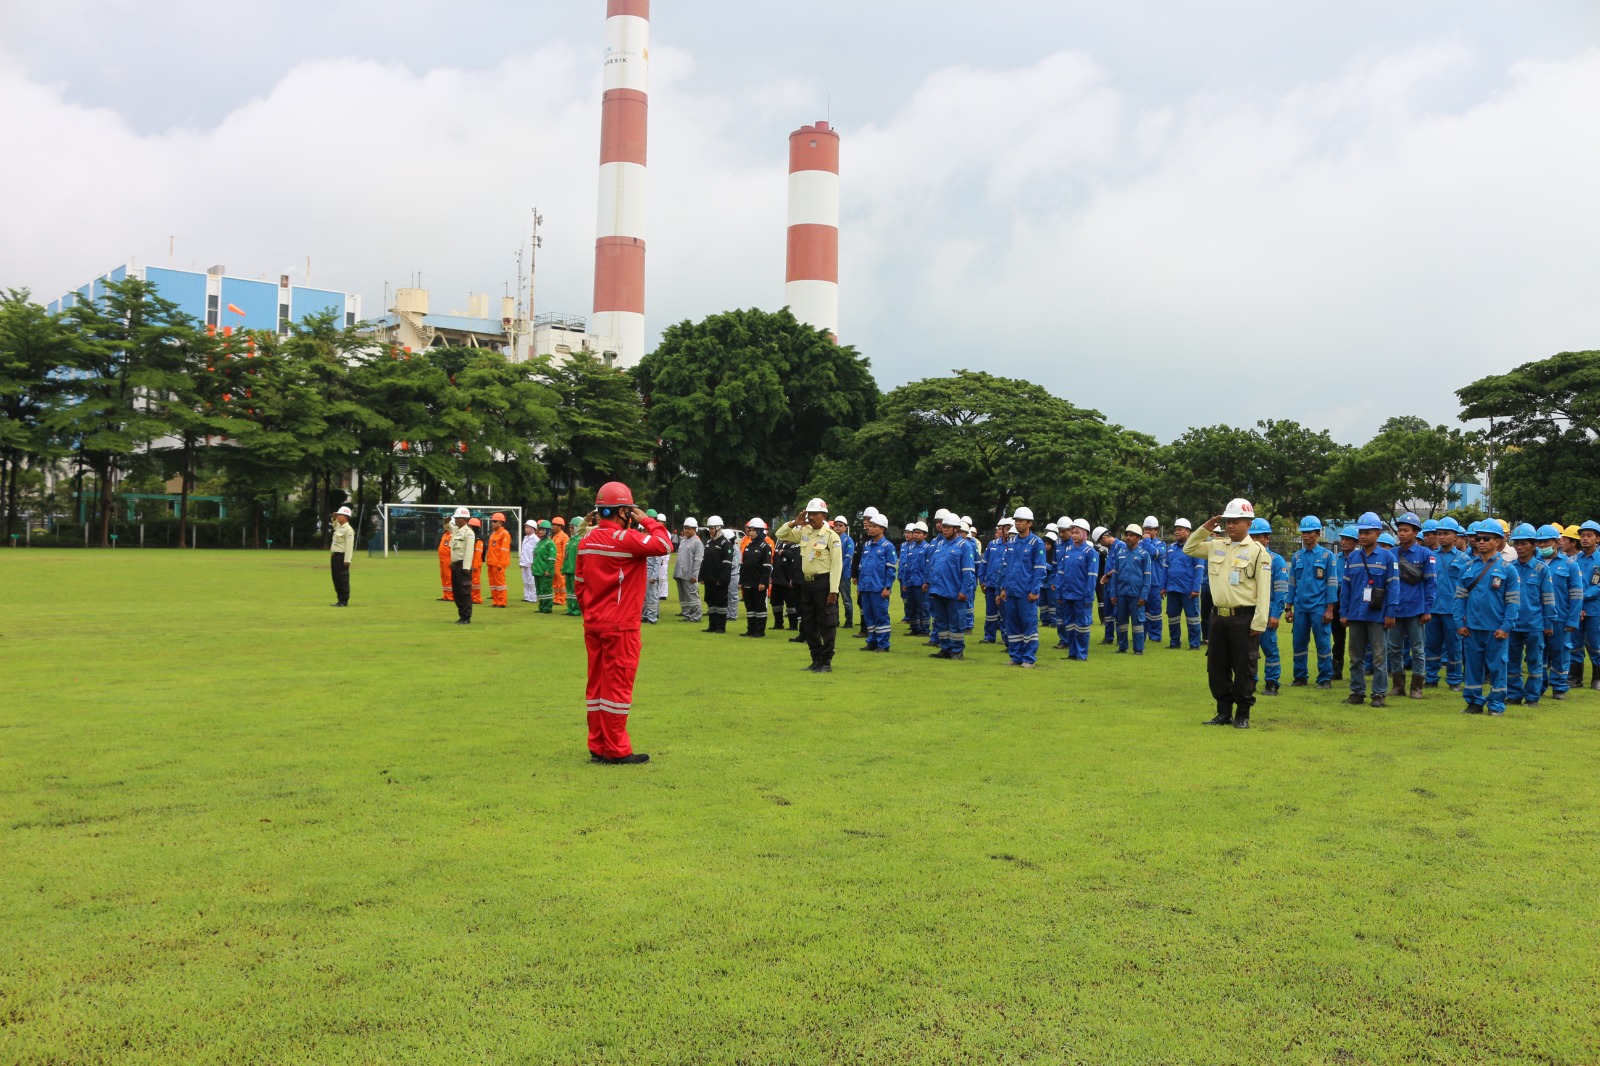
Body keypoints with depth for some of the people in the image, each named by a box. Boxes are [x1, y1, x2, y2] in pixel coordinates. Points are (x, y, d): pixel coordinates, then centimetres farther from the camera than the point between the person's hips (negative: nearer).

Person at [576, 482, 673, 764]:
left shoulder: (586, 540, 8)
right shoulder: (625, 538, -16)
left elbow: (578, 584, 12)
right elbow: (664, 545, -17)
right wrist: (647, 521, -4)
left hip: (593, 625, 8)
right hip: (620, 626, -8)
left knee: (597, 684, 13)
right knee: (618, 685, -1)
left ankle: (597, 747, 20)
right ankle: (616, 751, 5)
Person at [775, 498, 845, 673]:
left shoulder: (831, 535, -11)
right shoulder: (803, 532, 8)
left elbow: (837, 564, -14)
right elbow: (780, 535, 16)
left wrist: (833, 591, -18)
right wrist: (795, 523, -2)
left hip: (823, 583, -7)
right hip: (806, 583, 7)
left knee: (826, 624, -1)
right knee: (809, 623, 13)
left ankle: (826, 662, 7)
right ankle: (816, 660, 23)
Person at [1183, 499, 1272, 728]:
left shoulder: (1258, 551, -6)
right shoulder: (1216, 546, 10)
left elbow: (1263, 591, -10)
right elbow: (1189, 549, 22)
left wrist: (1259, 623, -15)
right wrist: (1204, 529, 8)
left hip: (1243, 618, -6)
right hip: (1219, 615, 6)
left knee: (1243, 668, 2)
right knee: (1216, 667, 10)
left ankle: (1242, 715, 13)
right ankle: (1224, 712, 22)